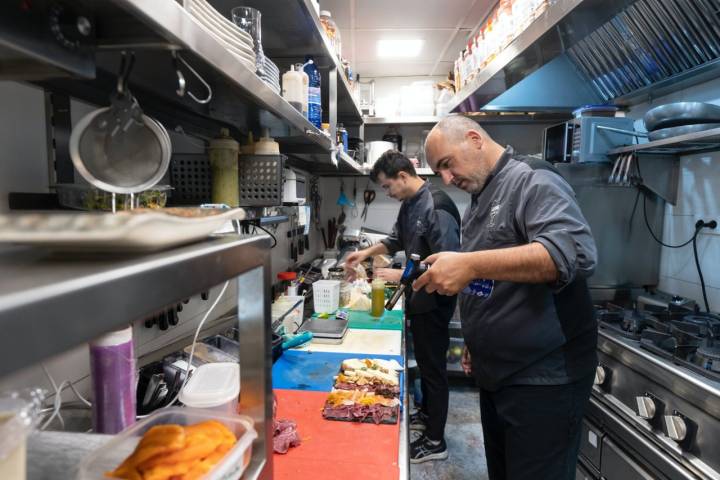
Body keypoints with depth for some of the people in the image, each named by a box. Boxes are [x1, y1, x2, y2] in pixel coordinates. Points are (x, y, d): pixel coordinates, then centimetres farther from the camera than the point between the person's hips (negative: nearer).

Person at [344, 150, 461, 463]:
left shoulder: (437, 207, -24)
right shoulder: (410, 204, 6)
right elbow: (397, 239, 21)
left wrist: (402, 275, -22)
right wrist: (368, 252, 8)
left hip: (432, 302, -9)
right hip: (417, 297, 9)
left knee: (434, 367, 4)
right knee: (424, 361, 22)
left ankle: (435, 442, 20)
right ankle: (426, 414, 42)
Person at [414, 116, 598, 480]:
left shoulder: (536, 184, -14)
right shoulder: (478, 202, 12)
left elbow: (574, 253, -33)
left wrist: (470, 264, -37)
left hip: (543, 381, -8)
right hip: (495, 375, 8)